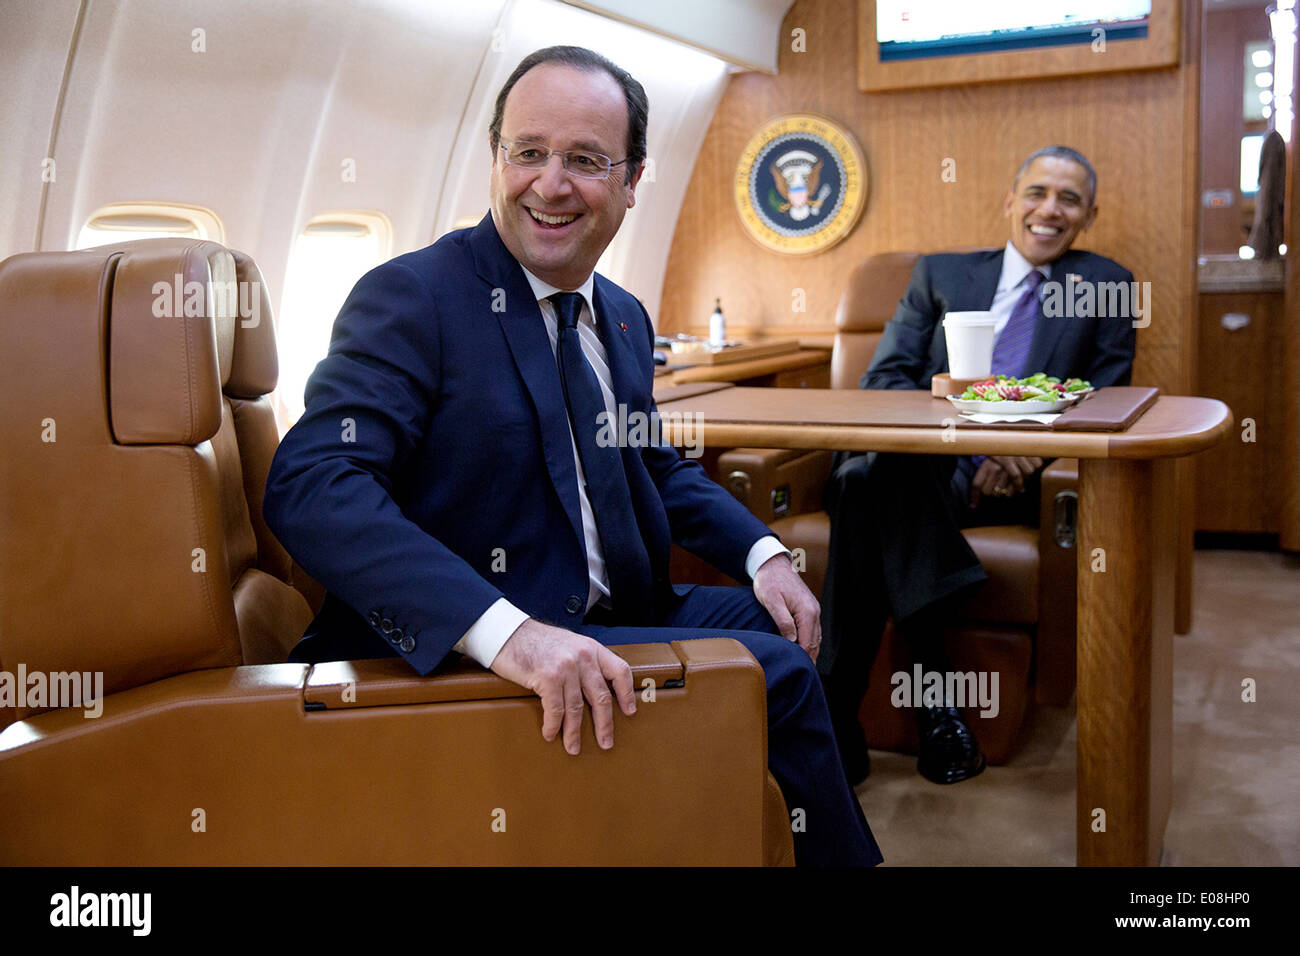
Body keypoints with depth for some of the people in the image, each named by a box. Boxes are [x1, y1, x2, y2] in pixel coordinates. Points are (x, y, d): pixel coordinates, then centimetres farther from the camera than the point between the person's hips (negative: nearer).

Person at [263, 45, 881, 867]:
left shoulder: (625, 318, 11)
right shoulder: (411, 296, -14)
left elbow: (660, 468, 23)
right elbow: (310, 487, -27)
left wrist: (762, 553, 3)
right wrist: (506, 631, -39)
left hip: (603, 623, 9)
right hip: (455, 654, -8)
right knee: (775, 672, -15)